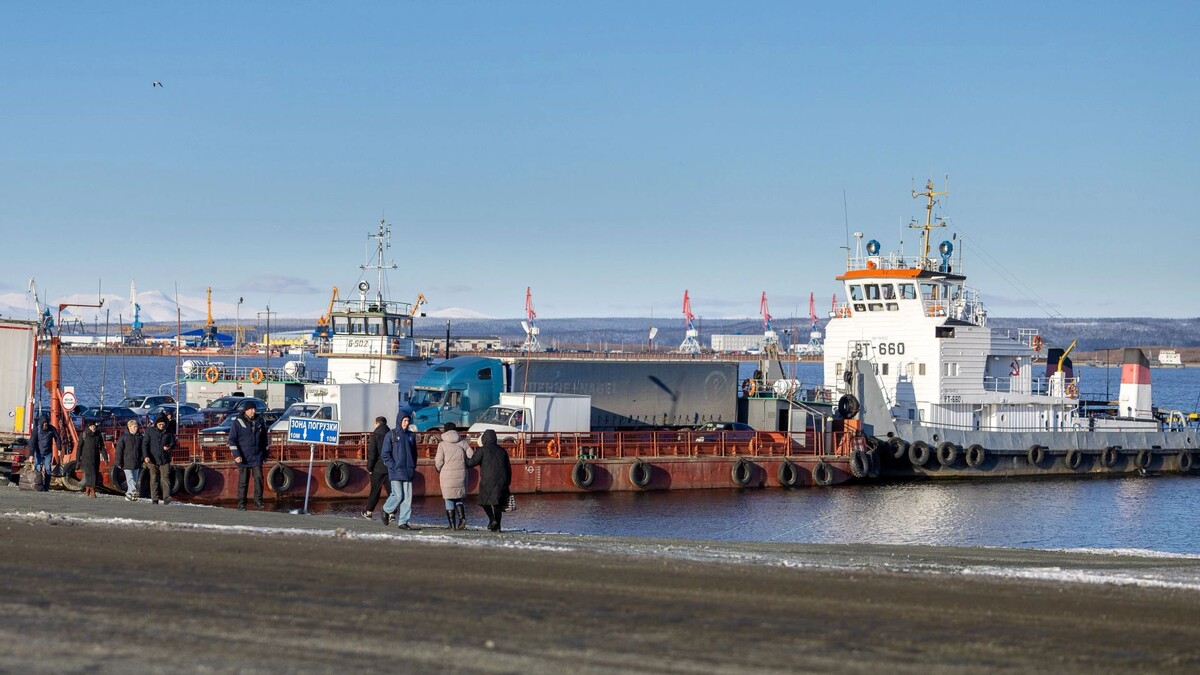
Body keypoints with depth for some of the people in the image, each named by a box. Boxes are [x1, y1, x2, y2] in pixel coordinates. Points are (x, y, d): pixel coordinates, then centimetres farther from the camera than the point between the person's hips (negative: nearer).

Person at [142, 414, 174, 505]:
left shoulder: (168, 432, 5)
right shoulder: (150, 431, 1)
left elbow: (173, 443, 13)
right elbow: (144, 444, 0)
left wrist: (169, 447, -12)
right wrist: (145, 456, -13)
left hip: (165, 460, 0)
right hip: (152, 460, 0)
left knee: (165, 478, -9)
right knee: (154, 479, 1)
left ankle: (166, 497, -15)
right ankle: (154, 499, 4)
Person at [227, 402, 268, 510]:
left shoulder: (259, 421, 7)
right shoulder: (238, 423, -6)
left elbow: (264, 439, 17)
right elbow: (232, 439, -7)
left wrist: (265, 454, 17)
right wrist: (236, 454, -15)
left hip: (257, 457, 3)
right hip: (244, 458, -3)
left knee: (259, 478, -1)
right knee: (243, 481, 1)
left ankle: (258, 500, 11)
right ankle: (241, 503, 6)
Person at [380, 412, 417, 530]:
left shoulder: (411, 435, 13)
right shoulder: (391, 435, -1)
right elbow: (385, 454, -3)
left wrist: (413, 467, 9)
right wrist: (393, 466, -11)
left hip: (408, 472, 5)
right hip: (396, 471, -5)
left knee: (407, 497, -1)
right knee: (398, 495, -10)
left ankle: (403, 521, 3)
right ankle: (387, 511, 17)